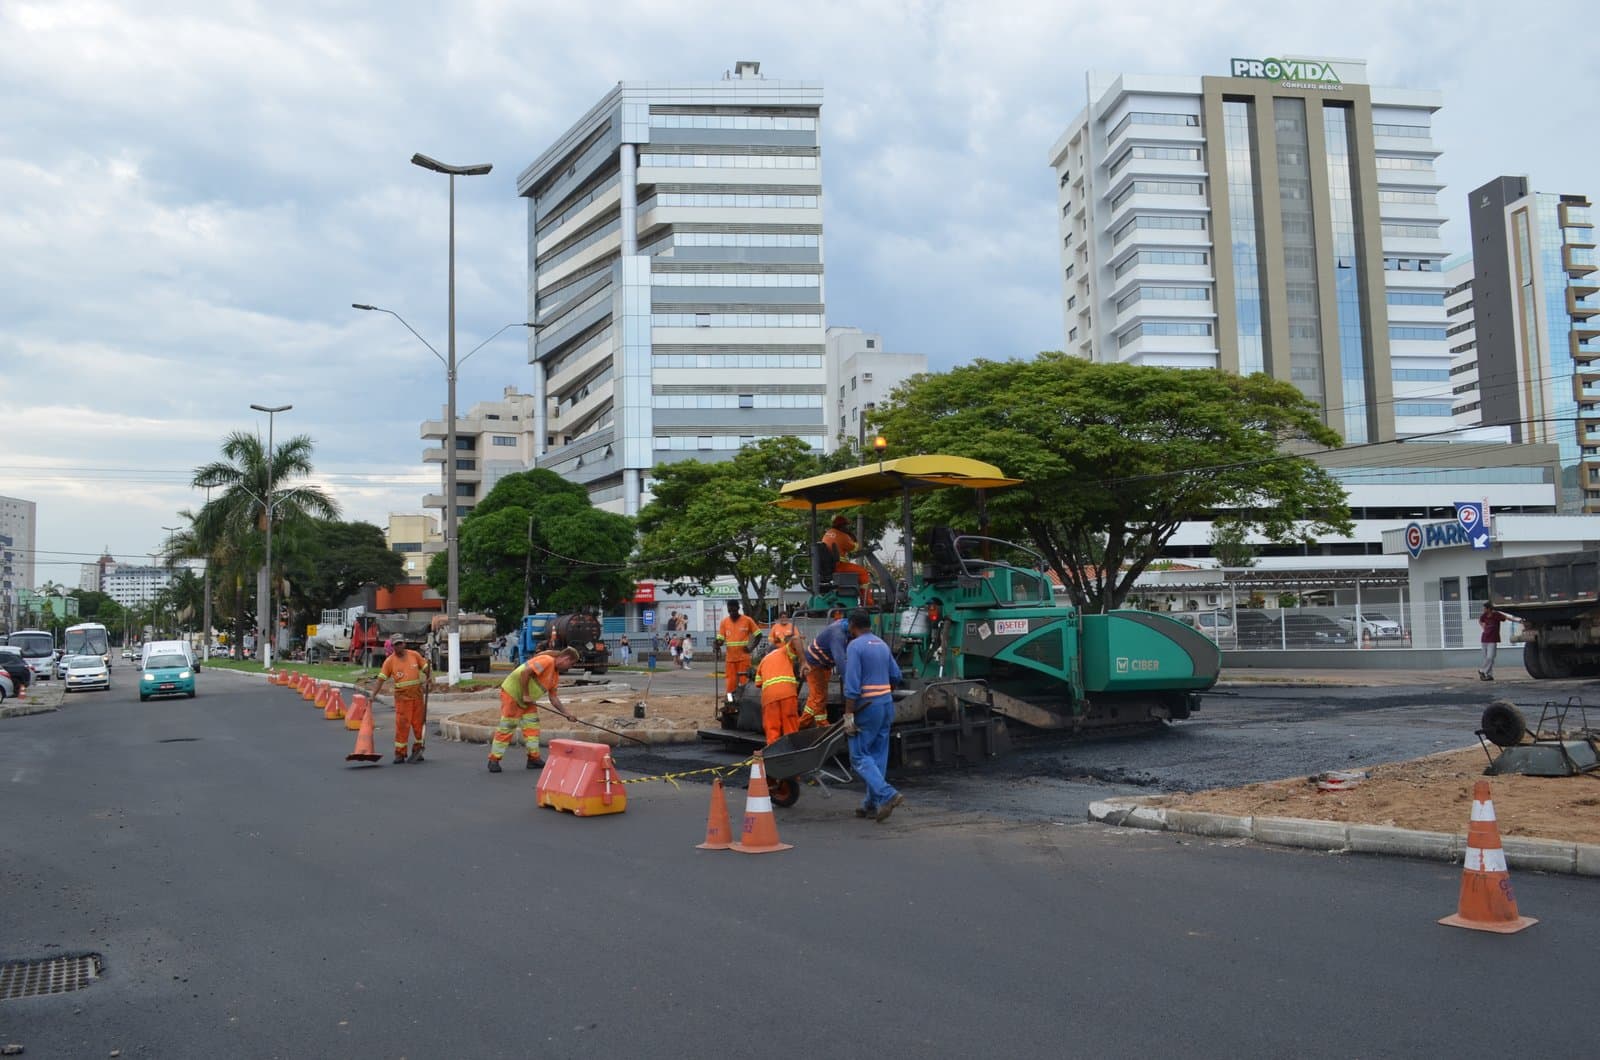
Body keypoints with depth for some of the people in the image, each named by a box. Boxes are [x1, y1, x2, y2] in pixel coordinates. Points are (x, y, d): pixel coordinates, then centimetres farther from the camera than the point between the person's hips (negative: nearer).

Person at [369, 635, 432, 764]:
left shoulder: (415, 655, 4)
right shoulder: (389, 661, -2)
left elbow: (427, 669, 10)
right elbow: (381, 679, -6)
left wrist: (427, 680, -9)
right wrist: (373, 695, -15)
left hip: (418, 695, 2)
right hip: (402, 697, -2)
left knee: (419, 724, 7)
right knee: (402, 725, -5)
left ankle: (417, 751, 21)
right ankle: (400, 754, 4)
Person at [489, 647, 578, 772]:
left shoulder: (556, 676, 10)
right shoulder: (547, 660, -20)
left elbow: (553, 697, 15)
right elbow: (525, 672, -29)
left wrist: (566, 713, 7)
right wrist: (525, 695, -22)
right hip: (512, 693, -10)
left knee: (532, 726, 6)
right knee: (506, 728, -5)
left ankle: (534, 758, 12)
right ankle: (494, 760, 3)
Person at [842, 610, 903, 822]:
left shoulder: (855, 646, -11)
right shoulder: (882, 645, 13)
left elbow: (852, 685, -17)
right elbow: (895, 675, 19)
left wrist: (848, 715, -15)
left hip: (867, 707, -8)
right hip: (887, 703, 8)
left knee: (859, 756, -3)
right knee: (878, 755, 10)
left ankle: (887, 795, -16)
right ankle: (873, 804, 13)